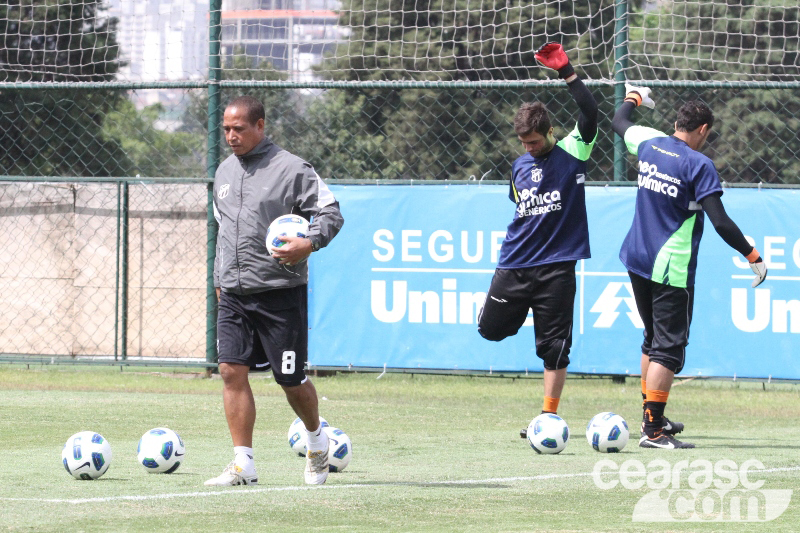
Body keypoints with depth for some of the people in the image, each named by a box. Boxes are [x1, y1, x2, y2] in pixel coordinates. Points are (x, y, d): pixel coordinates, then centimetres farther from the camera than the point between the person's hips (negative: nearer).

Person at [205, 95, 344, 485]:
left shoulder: (291, 169, -7)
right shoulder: (225, 172, 13)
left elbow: (330, 212, -7)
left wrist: (309, 243, -24)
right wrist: (219, 277, 21)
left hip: (280, 292, -5)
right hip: (234, 294, 6)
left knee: (290, 379, 1)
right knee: (232, 370, -7)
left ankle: (317, 440, 30)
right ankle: (243, 465, -4)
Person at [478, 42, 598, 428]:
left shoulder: (571, 153, -3)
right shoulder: (520, 166, 11)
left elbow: (590, 112, -16)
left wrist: (566, 72, -22)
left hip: (557, 265, -5)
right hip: (515, 264, 5)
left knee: (554, 347, -3)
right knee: (491, 329, 4)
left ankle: (549, 416, 5)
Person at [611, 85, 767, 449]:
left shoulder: (649, 144, 3)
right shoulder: (698, 166, -15)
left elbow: (619, 123, 25)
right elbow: (721, 222, -20)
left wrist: (633, 97, 45)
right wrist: (753, 257, -11)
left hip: (638, 261, 7)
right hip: (672, 268, -7)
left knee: (654, 340, 22)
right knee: (668, 347, -8)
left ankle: (653, 416, 31)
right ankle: (652, 430, -15)